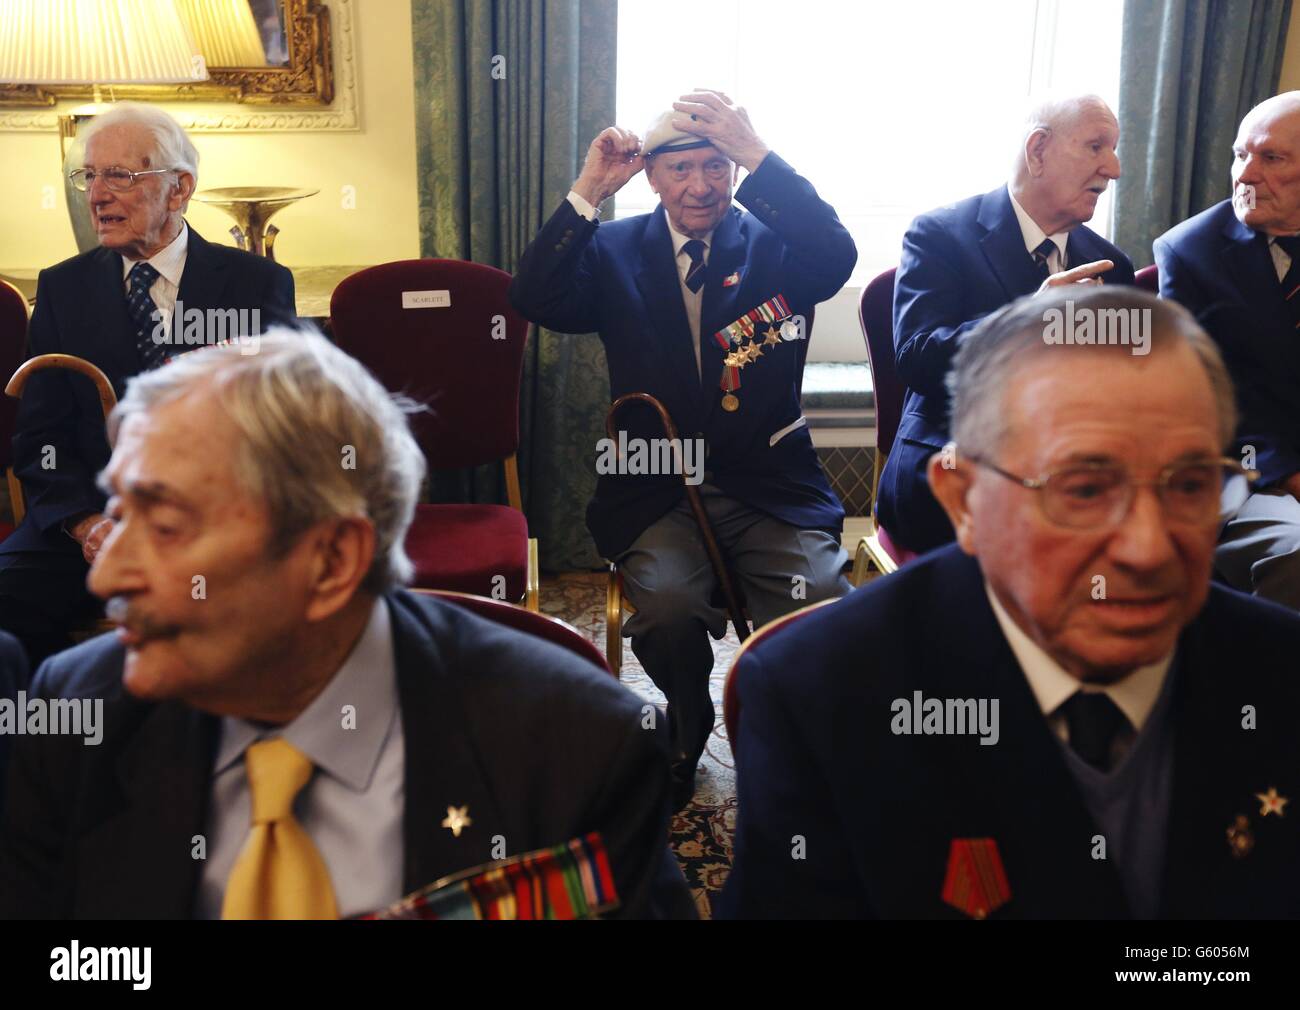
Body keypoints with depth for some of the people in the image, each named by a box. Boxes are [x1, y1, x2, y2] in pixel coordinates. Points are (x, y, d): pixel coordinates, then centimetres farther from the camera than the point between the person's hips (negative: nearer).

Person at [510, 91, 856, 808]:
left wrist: (756, 155, -22)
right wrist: (588, 191, -12)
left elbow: (838, 257, -16)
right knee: (668, 606, -28)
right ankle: (687, 730, 7)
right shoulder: (616, 251, 10)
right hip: (655, 489, 1)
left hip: (768, 485, 0)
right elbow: (534, 300, -6)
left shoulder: (775, 244, 7)